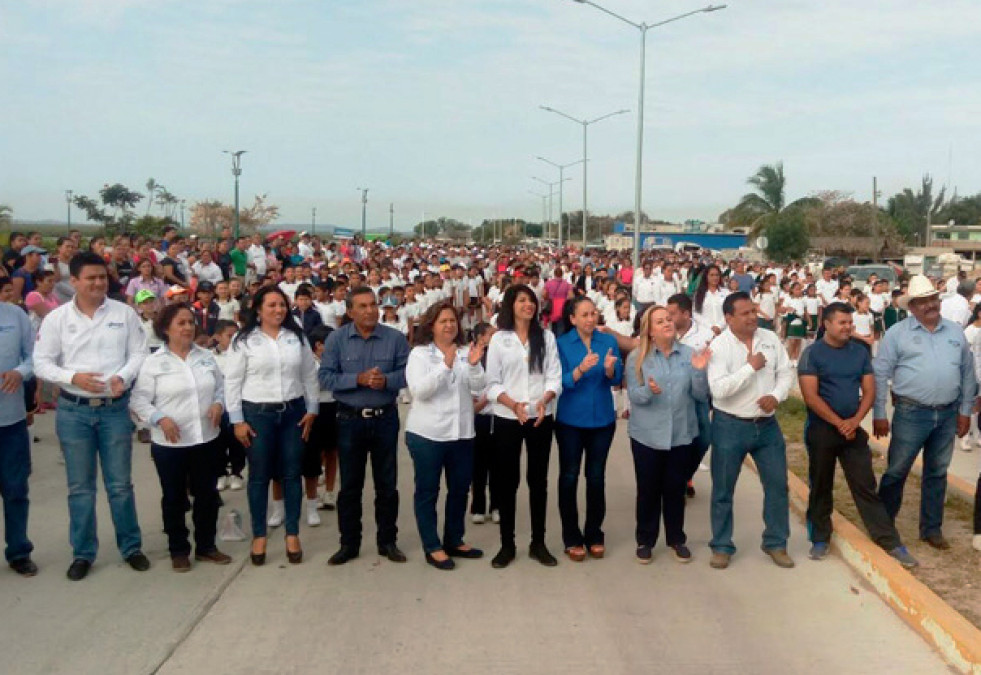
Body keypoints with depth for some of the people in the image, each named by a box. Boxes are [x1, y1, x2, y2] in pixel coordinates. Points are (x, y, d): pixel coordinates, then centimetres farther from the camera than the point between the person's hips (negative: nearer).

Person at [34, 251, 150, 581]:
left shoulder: (124, 313, 0)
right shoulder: (56, 318, -1)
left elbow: (139, 353, 1)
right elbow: (41, 363, -1)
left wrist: (123, 376, -18)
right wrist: (73, 377, -17)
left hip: (115, 409, 0)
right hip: (73, 410, 0)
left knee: (120, 484, 7)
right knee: (80, 486, 9)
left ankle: (131, 546, 22)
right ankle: (83, 553, 22)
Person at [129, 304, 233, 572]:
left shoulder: (207, 357, 6)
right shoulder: (153, 362, -6)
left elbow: (221, 387, 13)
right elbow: (138, 400, -7)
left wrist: (218, 404, -6)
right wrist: (160, 418, -20)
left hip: (207, 439, 4)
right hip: (169, 443, -3)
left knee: (207, 494, 11)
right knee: (174, 498, 9)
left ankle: (206, 546, 26)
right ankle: (178, 550, 24)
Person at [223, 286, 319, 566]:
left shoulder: (297, 337, 5)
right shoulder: (244, 340, -4)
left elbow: (309, 376, 9)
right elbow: (232, 382, -4)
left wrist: (312, 410, 4)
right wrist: (237, 420, -7)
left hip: (293, 412, 3)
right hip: (257, 414, -2)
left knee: (292, 474, 8)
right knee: (259, 476, 7)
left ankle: (292, 534, 19)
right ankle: (259, 536, 20)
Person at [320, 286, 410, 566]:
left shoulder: (395, 338, -4)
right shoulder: (337, 338, -4)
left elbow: (407, 372, -5)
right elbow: (325, 377, -10)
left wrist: (386, 380, -22)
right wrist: (358, 379, -21)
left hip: (385, 418, 0)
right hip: (350, 419, 0)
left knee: (387, 483, 10)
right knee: (350, 485, 10)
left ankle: (387, 541, 24)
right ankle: (349, 543, 23)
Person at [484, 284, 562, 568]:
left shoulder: (547, 337, 4)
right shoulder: (499, 339, 0)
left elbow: (554, 377, 0)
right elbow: (492, 383, -3)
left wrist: (543, 401, -19)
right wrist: (514, 405, -19)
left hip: (541, 417, 1)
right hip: (506, 418, -1)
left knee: (538, 479, 9)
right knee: (507, 480, 5)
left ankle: (538, 543, 20)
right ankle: (507, 544, 17)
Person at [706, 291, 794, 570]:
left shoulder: (770, 339, 1)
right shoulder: (719, 346, -14)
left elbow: (786, 373, 6)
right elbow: (718, 389, -24)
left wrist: (777, 396, -13)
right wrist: (750, 367, -20)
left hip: (767, 424, 4)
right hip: (730, 426, -4)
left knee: (778, 484, 10)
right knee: (723, 490, 6)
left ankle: (776, 543, 28)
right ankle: (722, 546, 22)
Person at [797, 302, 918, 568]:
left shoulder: (860, 352, 5)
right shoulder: (812, 354, -8)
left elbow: (869, 391, 3)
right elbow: (811, 397, -14)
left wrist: (855, 420, -12)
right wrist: (839, 423, -15)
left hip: (853, 429, 3)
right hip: (821, 429, -3)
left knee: (866, 486, 3)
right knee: (821, 487, 8)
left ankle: (890, 541, 7)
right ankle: (820, 539, 21)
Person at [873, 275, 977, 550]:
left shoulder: (955, 331, 7)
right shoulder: (897, 333, -4)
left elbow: (968, 373, 13)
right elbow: (880, 374, -4)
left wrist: (965, 411, 10)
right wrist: (879, 414, -6)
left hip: (948, 415, 4)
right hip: (911, 414, -4)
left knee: (937, 473, 14)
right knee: (896, 472, 4)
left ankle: (931, 528, 28)